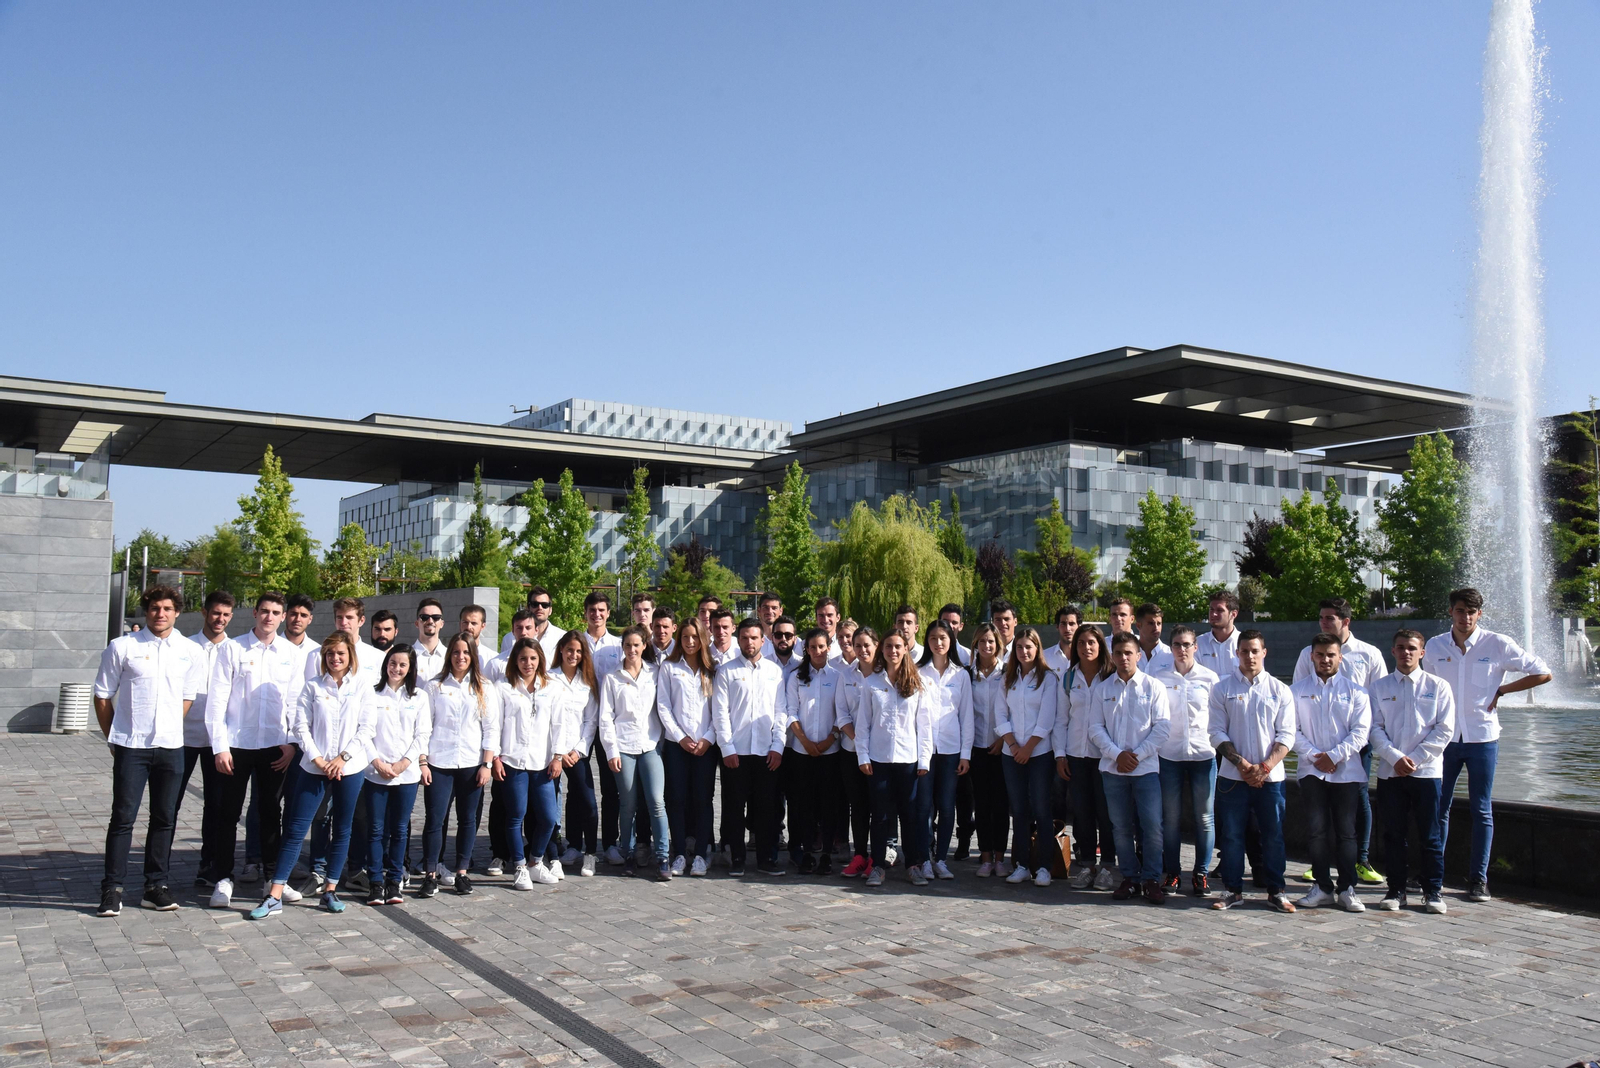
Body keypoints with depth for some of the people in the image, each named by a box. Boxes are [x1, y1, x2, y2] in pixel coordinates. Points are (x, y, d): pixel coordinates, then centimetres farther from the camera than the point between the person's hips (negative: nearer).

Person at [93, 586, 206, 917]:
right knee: (123, 817, -1)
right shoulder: (122, 647, -2)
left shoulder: (191, 652, 4)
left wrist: (167, 729, 7)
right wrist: (114, 739, 4)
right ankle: (112, 889, 7)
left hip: (170, 747, 3)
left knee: (164, 819, 9)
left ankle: (156, 885, 19)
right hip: (130, 747, -2)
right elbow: (103, 697, 3)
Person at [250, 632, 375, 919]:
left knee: (342, 830, 7)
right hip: (313, 768, 0)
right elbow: (300, 726, 0)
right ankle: (274, 896, -1)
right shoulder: (312, 687, 5)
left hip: (349, 768, 1)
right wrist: (317, 759, -10)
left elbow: (366, 729, 0)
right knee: (295, 828, -3)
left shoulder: (362, 689, 5)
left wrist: (343, 757, -10)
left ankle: (330, 890, 18)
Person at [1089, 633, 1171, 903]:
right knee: (1121, 827, 6)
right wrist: (1117, 754, -8)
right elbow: (1095, 727, 5)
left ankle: (1151, 880, 5)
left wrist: (1137, 754, -9)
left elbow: (1162, 726, -2)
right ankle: (1130, 878, 16)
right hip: (1113, 768, 2)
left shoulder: (1153, 687, 2)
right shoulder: (1103, 688, 8)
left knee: (1152, 825, -6)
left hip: (1146, 767, -2)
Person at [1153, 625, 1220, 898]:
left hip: (1203, 754, 0)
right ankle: (1171, 872, 15)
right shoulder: (1159, 679, 4)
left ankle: (1200, 873, 14)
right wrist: (1157, 742, 1)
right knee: (1171, 817, 4)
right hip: (1169, 754, 0)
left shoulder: (1209, 678, 3)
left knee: (1204, 817, 4)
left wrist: (1216, 742, -1)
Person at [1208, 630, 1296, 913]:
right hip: (1233, 776, 0)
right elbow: (1217, 732, -1)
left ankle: (1275, 891, 16)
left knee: (1273, 834, 4)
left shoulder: (1280, 690, 5)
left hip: (1270, 776, 0)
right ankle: (1232, 890, 13)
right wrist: (1242, 764, -12)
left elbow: (1286, 735, 0)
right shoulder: (1222, 689, 3)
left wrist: (1265, 767, -12)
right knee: (1231, 834, 3)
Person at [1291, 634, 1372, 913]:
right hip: (1311, 772, 1)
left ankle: (1347, 889, 9)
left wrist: (1334, 755, -11)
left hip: (1347, 771, -1)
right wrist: (1314, 756, -11)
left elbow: (1361, 730, -1)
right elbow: (1292, 730, 2)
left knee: (1346, 831, 2)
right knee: (1316, 830, 0)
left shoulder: (1355, 690, 6)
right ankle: (1322, 887, 8)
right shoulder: (1297, 691, 8)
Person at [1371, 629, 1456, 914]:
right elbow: (1375, 728, 3)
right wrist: (1395, 757, -12)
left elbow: (1445, 729, -1)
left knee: (1431, 834, 3)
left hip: (1427, 771, -1)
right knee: (1394, 834, 6)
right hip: (1390, 772, 1)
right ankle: (1396, 889, 14)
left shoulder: (1438, 686, 5)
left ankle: (1433, 891, 14)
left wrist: (1415, 759, -9)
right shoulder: (1379, 687, 8)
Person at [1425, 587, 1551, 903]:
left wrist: (1500, 690, -4)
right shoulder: (1435, 646, 2)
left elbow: (1543, 673, 0)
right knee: (1438, 807, 5)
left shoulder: (1497, 644, -6)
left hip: (1482, 738, -2)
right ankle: (1434, 874, 14)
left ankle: (1478, 879, 12)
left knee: (1481, 811, 5)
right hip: (1445, 737, 2)